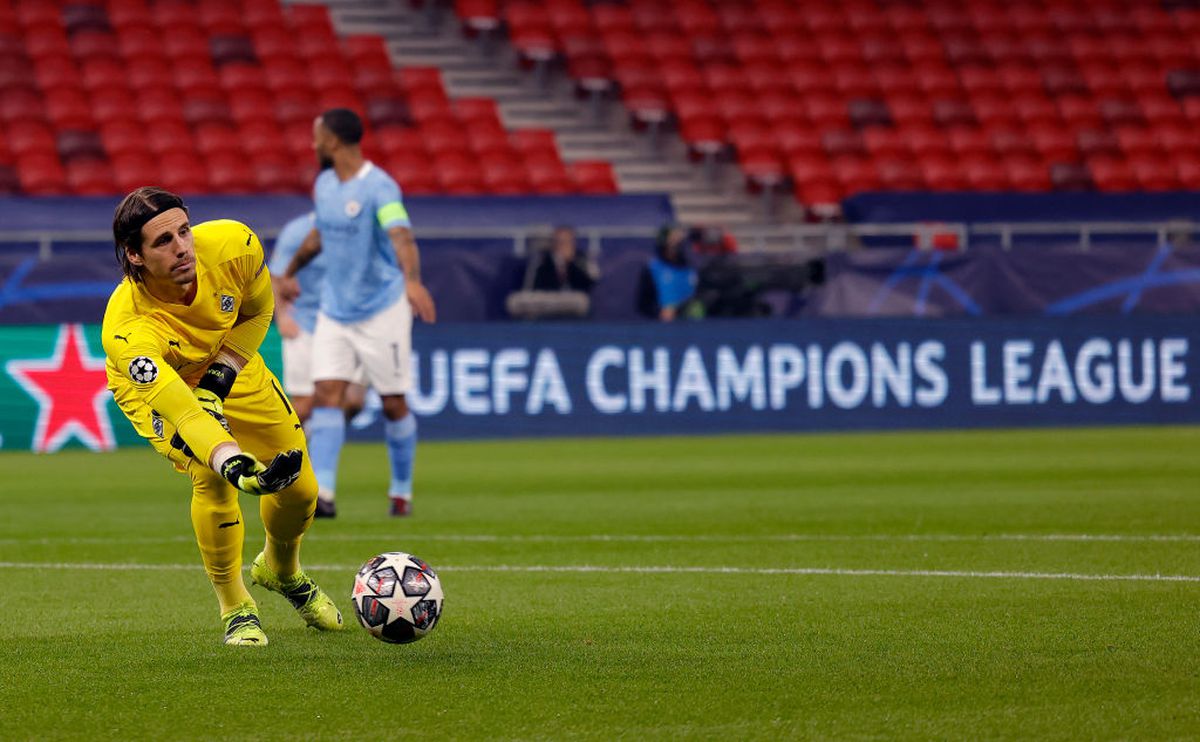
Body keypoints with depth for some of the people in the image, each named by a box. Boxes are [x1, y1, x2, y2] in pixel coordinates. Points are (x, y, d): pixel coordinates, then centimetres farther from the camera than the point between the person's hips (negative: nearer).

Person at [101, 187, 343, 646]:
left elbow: (258, 311, -9)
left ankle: (281, 570, 38)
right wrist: (233, 463, -68)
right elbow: (177, 407, -52)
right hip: (151, 384, -4)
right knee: (211, 477, -28)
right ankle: (234, 608, -7)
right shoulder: (126, 332, -43)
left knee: (300, 488, 4)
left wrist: (220, 375, -20)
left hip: (229, 366, 4)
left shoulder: (234, 246, -32)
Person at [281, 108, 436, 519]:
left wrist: (412, 281, -52)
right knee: (326, 393, -9)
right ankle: (322, 493, -15)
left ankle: (402, 492, 20)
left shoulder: (379, 187, -18)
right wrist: (290, 272, 41)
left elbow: (402, 238, -34)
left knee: (393, 404, 3)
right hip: (334, 311, 6)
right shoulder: (323, 184, 6)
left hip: (382, 311, -6)